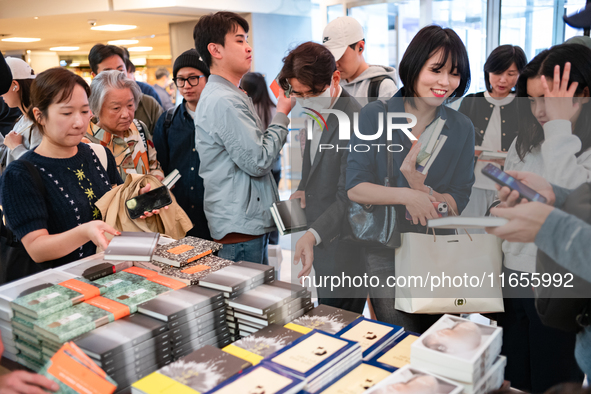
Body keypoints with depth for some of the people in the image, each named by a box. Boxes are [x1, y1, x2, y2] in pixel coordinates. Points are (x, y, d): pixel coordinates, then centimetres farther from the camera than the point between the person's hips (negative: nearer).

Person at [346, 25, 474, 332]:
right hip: (383, 248, -2)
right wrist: (405, 195, -26)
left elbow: (458, 203, -3)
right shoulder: (374, 116, -5)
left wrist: (423, 191, -22)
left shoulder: (462, 128, 2)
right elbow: (355, 188, -11)